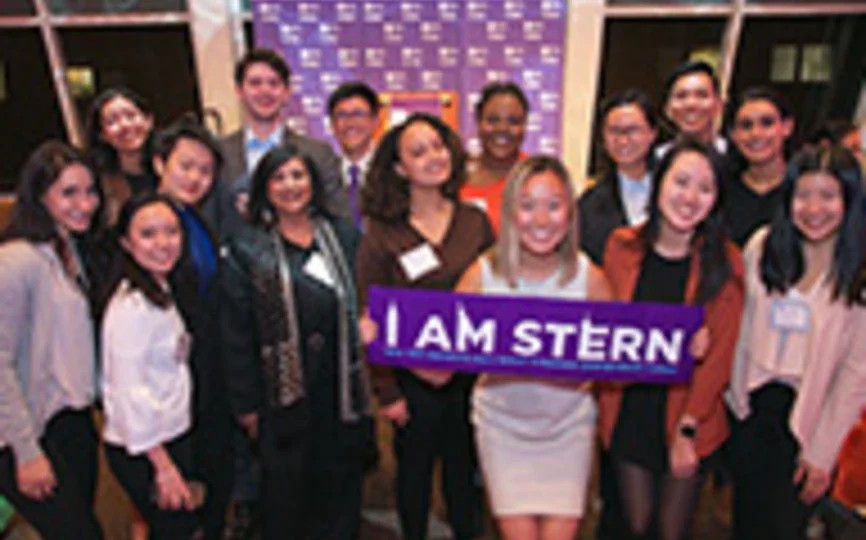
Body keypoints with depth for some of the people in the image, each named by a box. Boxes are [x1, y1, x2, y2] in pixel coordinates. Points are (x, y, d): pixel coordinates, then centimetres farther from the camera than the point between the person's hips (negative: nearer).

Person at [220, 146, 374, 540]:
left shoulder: (345, 236, 6)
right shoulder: (247, 250, -1)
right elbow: (237, 333, -2)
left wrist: (372, 386, 2)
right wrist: (246, 403, -4)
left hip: (344, 390, 3)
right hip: (285, 395, -2)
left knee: (341, 492, 14)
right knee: (286, 494, 11)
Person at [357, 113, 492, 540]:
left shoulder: (476, 221, 0)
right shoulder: (381, 235, -9)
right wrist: (386, 391, -9)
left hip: (471, 373, 3)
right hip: (414, 377, -2)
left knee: (465, 470, 19)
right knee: (415, 470, 17)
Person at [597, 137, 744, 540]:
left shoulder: (725, 262, -7)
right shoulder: (623, 246, -3)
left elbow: (719, 354, -7)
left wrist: (687, 428, -11)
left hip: (691, 419, -1)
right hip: (628, 414, 1)